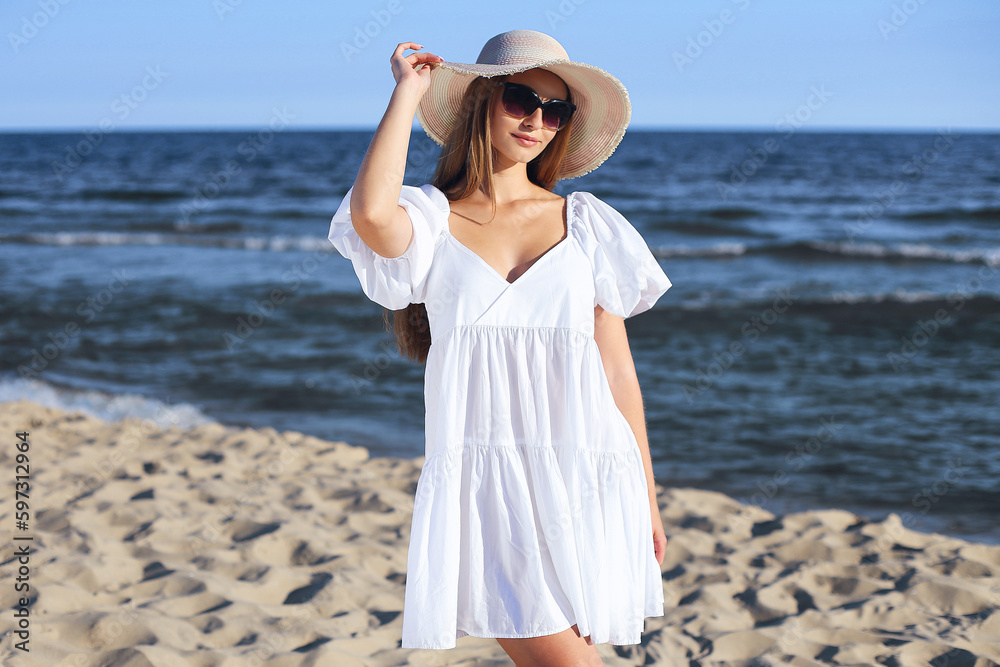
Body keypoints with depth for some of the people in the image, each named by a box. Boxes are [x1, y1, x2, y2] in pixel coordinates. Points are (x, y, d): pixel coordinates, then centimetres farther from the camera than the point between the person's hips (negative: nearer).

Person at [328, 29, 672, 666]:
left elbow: (618, 368, 11)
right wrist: (409, 91, -6)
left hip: (584, 476, 2)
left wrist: (646, 497, 10)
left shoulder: (587, 224, 11)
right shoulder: (430, 220, 6)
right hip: (485, 482, -2)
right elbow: (370, 212, -20)